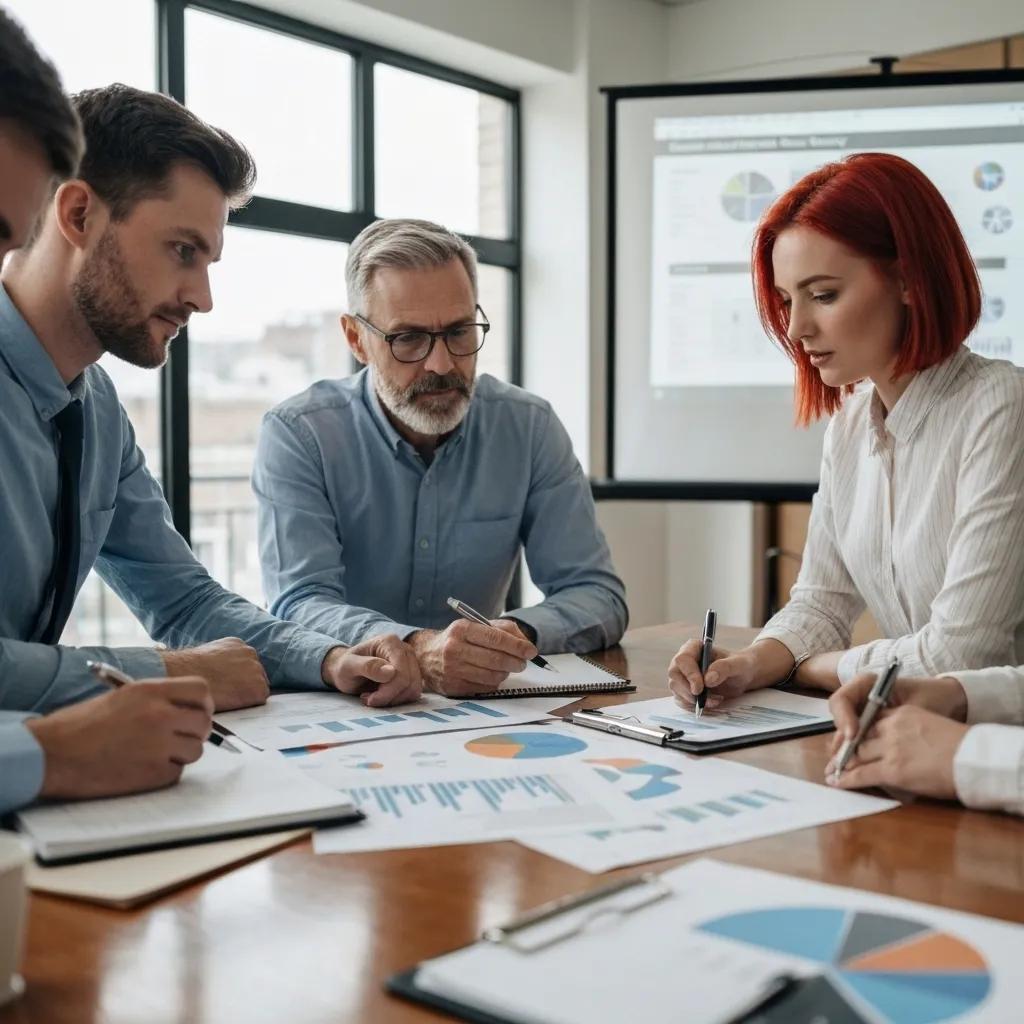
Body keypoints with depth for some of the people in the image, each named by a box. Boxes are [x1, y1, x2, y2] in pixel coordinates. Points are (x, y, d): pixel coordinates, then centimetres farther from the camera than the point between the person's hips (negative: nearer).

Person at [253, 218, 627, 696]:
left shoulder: (529, 427, -1)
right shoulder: (296, 436, -9)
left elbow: (598, 595, -4)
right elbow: (302, 607, -19)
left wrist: (519, 634, -26)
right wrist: (417, 650, -39)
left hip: (482, 701, 2)